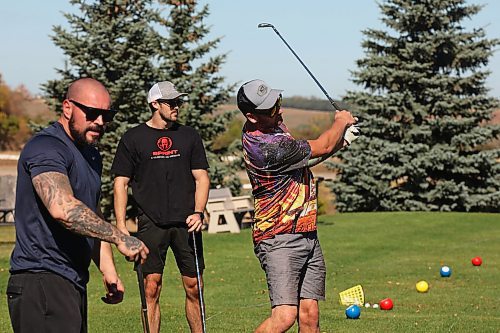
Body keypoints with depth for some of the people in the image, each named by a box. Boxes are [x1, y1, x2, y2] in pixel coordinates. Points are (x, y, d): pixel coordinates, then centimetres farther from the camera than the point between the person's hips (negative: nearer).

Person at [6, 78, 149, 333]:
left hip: (73, 283, 10)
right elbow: (63, 209, -30)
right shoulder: (46, 148, -13)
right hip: (42, 282, -10)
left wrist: (108, 271, 20)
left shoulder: (90, 154, 21)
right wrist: (119, 237, -26)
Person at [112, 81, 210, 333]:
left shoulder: (189, 136, 13)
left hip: (186, 223, 2)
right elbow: (121, 183, 4)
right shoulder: (133, 138, 5)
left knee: (193, 288, 2)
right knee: (151, 287, -6)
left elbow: (201, 177, 13)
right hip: (151, 224, -2)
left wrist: (198, 212, -2)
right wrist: (121, 226, -4)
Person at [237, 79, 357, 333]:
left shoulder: (272, 123, 8)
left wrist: (338, 142, 9)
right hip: (279, 239, -9)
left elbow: (301, 160, 25)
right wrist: (342, 121, 9)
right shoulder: (266, 148, -22)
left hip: (307, 234, 9)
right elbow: (322, 147, -11)